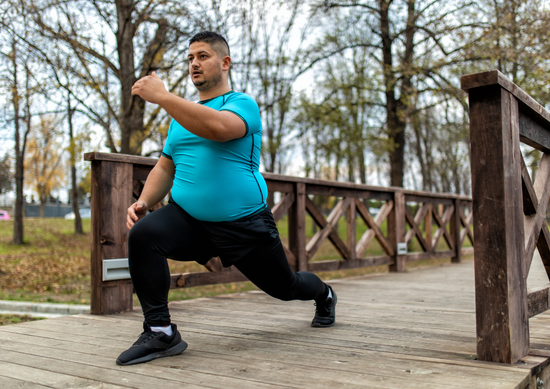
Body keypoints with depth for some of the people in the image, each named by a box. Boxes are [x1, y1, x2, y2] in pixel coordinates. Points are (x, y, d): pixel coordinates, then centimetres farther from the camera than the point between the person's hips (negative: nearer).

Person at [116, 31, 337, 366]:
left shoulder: (243, 104, -8)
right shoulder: (183, 114, 13)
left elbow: (217, 128, -32)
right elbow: (165, 167, 15)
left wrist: (162, 96, -32)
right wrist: (144, 202, -3)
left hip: (244, 225, -4)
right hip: (188, 219, 4)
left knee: (284, 287, 14)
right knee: (143, 235, -26)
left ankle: (324, 294, 51)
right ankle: (161, 333, -14)